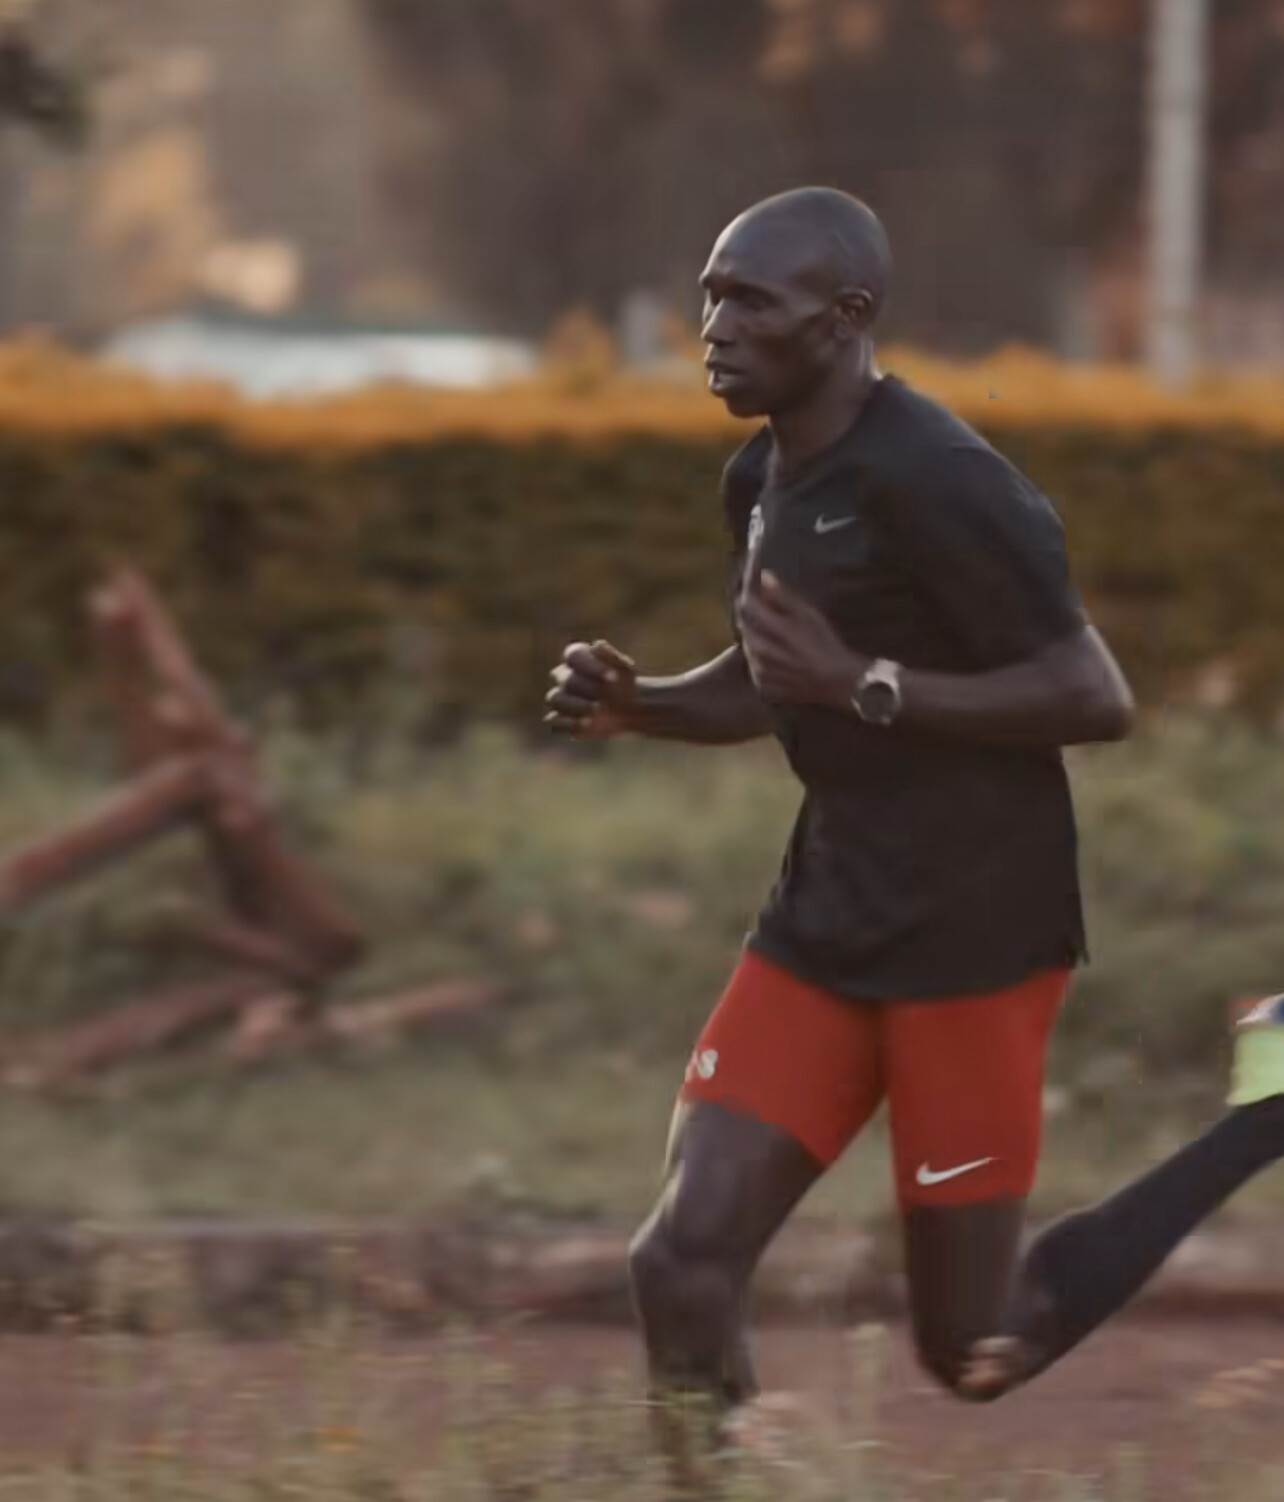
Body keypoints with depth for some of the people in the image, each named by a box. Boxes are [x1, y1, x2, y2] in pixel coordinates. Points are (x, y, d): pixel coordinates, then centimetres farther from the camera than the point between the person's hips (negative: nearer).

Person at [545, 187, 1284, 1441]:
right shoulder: (761, 479, 9)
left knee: (973, 1352, 2)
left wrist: (864, 684, -25)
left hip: (972, 933, -8)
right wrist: (636, 706, 3)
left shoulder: (931, 480, -20)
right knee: (681, 1265, -5)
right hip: (827, 919, 8)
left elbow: (1096, 699, -21)